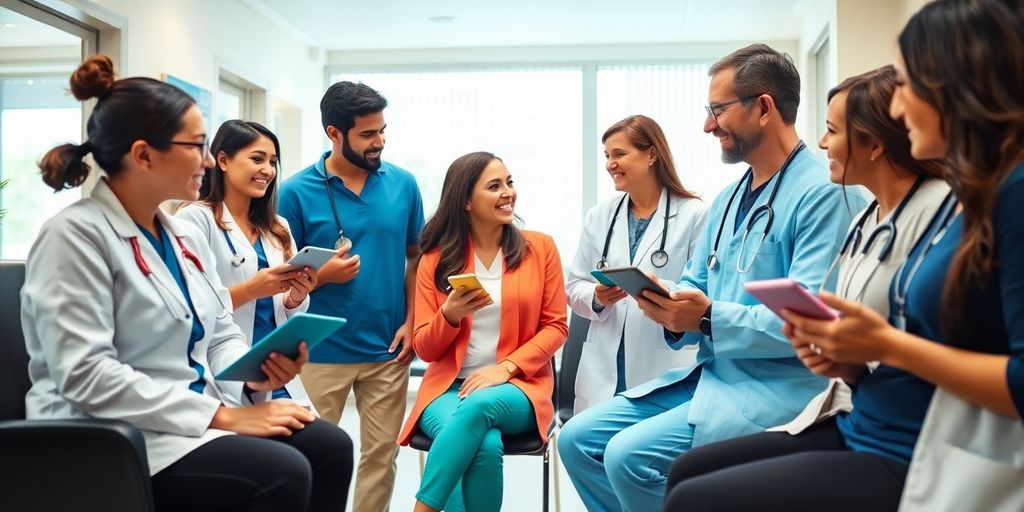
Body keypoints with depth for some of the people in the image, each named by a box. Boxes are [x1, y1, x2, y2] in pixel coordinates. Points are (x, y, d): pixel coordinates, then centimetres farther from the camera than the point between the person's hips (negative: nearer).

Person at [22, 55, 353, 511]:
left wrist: (255, 373, -11)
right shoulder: (75, 235, -14)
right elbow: (86, 376, -22)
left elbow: (221, 336, 14)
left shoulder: (187, 236, 11)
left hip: (196, 422, 8)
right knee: (283, 472, -26)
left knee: (330, 446, -12)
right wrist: (222, 416, -22)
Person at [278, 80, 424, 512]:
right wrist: (322, 275, -20)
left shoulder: (403, 184, 1)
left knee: (381, 455, 11)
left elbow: (416, 257, 9)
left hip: (387, 350, 2)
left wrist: (412, 322, -1)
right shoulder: (297, 191, -5)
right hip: (322, 351, -2)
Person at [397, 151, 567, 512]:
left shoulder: (540, 248, 5)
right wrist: (450, 315, -17)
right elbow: (425, 349, 5)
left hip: (517, 389, 0)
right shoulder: (436, 259, 6)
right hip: (449, 388, 0)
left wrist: (506, 367, -12)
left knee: (480, 405, -36)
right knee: (486, 445, -33)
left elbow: (555, 327, 3)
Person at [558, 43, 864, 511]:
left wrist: (709, 318, -25)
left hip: (775, 387, -9)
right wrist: (669, 305, -6)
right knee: (577, 439, 0)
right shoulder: (728, 199, 16)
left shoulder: (823, 194, -13)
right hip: (707, 374, 9)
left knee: (629, 455, -24)